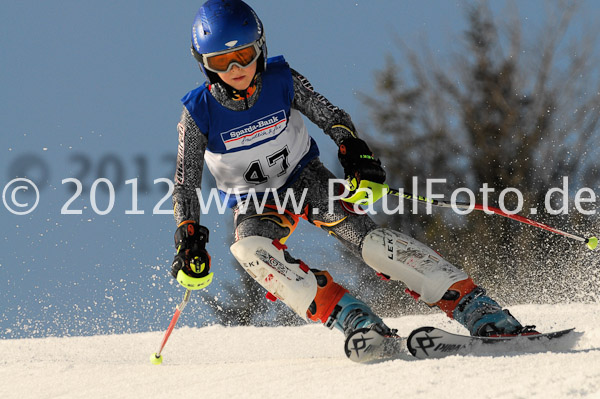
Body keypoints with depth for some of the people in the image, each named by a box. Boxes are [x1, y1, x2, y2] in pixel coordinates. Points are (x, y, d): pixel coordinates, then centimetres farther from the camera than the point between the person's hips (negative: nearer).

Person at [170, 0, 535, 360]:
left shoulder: (281, 80, -17)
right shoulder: (199, 113, -19)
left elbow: (331, 117, -6)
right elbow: (185, 185, -11)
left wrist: (356, 154, -24)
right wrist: (189, 239, -23)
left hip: (305, 179, 0)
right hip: (255, 204, 0)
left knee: (365, 236, -24)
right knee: (249, 249, -34)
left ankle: (478, 310, -30)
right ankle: (359, 323, -40)